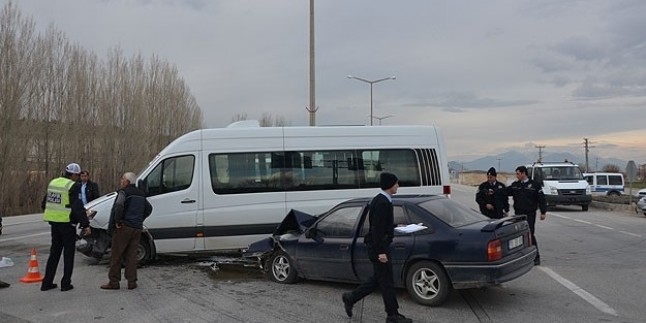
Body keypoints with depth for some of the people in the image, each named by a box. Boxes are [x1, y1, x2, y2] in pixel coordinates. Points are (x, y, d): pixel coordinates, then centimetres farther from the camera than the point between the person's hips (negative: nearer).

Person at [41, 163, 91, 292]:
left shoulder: (53, 182, 10)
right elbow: (78, 208, -19)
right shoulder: (73, 186, -14)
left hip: (54, 223, 7)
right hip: (67, 223, -7)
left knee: (54, 252, 16)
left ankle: (47, 282, 18)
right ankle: (66, 283, 7)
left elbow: (45, 203, 18)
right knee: (68, 253, 4)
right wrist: (86, 224, -16)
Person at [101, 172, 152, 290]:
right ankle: (132, 282, 8)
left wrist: (117, 221, -16)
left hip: (124, 228, -6)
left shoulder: (124, 192, -9)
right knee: (132, 255, 9)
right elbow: (149, 208, 22)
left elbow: (119, 205, -26)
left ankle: (114, 282, 8)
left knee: (116, 256, 4)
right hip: (137, 229, 7)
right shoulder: (141, 194, 15)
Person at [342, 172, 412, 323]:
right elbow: (377, 229, -24)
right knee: (386, 282, 1)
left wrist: (394, 227, 25)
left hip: (380, 245, 10)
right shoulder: (382, 203, -20)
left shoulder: (382, 200, 11)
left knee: (378, 279, 18)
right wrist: (380, 252, -24)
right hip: (379, 246, -10)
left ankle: (350, 298, 26)